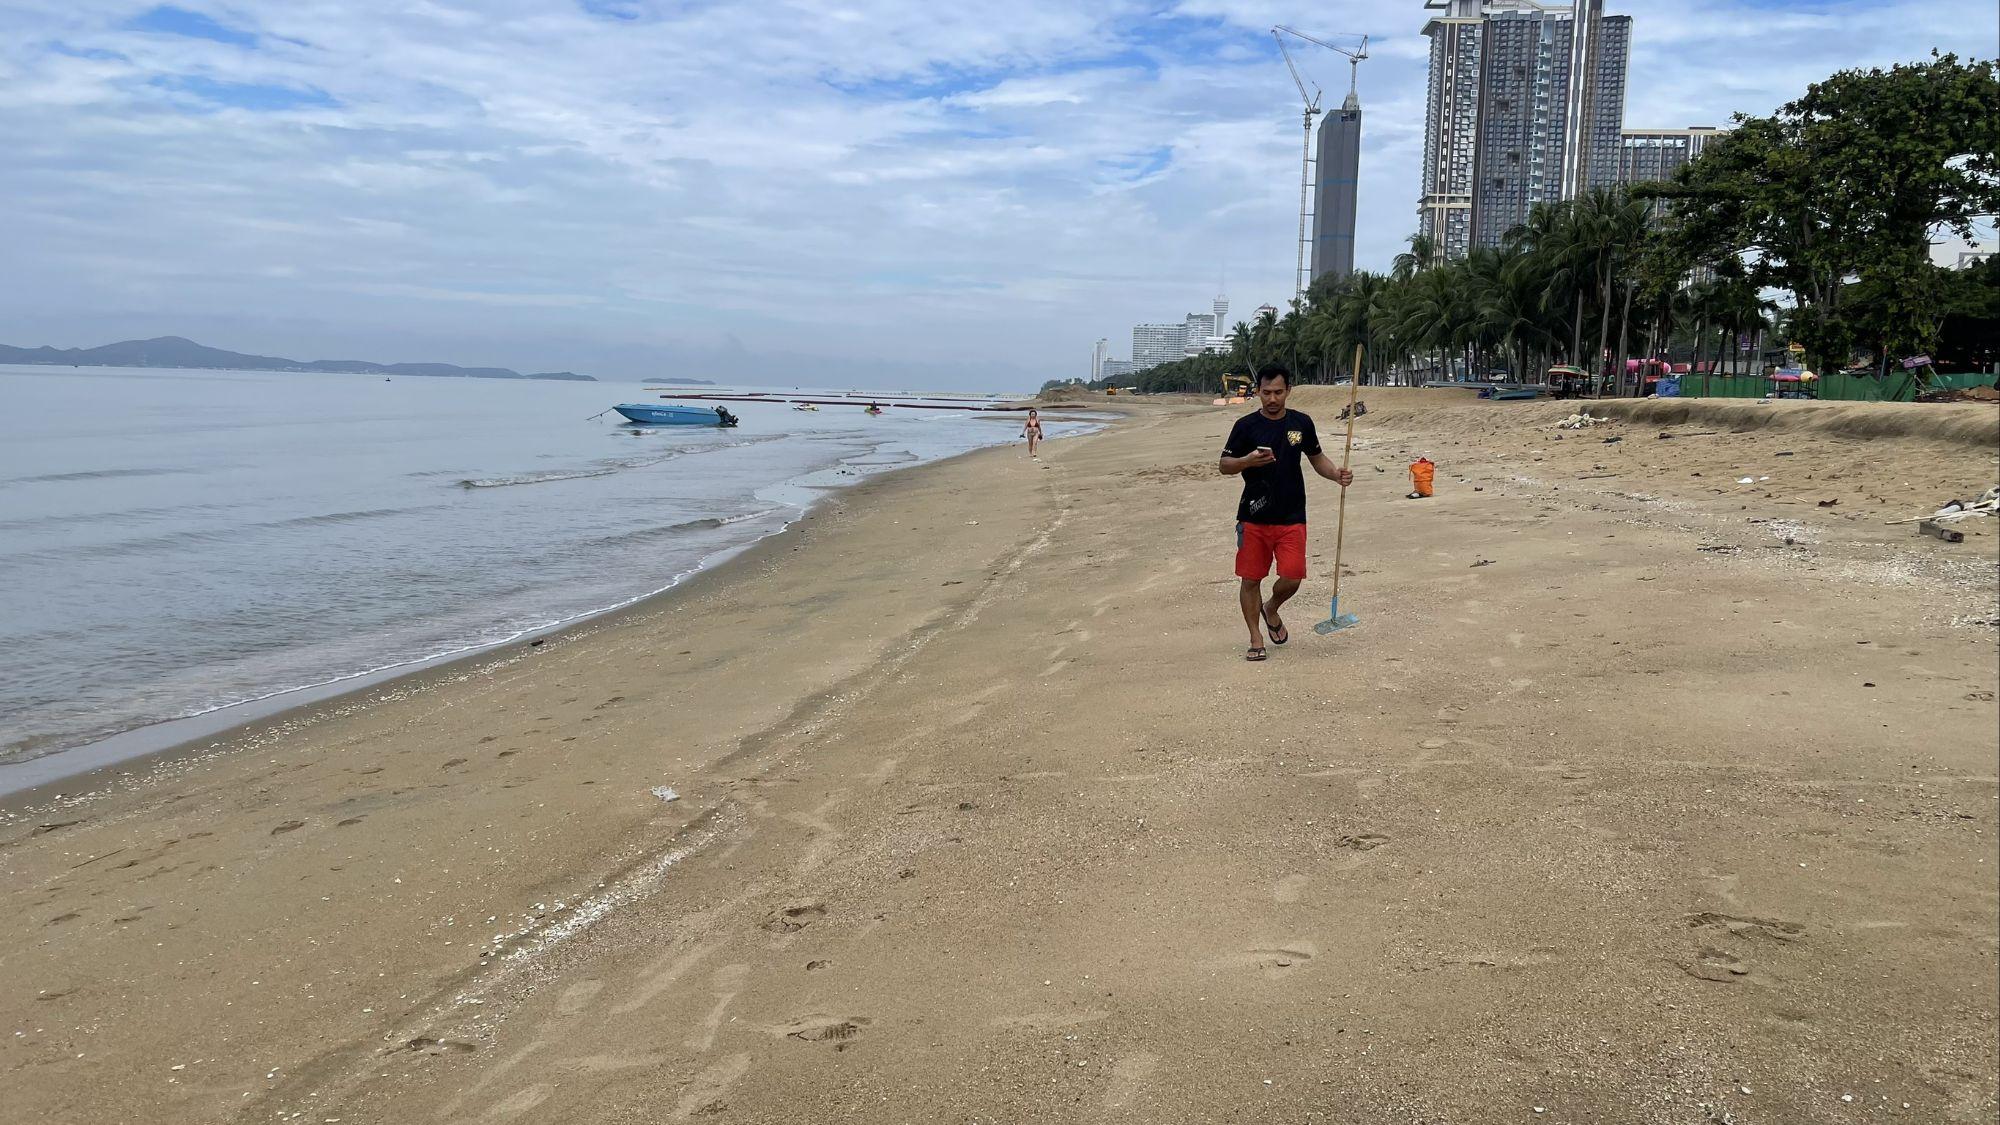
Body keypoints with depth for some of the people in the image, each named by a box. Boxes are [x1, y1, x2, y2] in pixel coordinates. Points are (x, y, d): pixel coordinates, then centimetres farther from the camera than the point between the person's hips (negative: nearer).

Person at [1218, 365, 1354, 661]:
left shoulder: (1301, 423, 5)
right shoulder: (1246, 425, -3)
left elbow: (1316, 458, 17)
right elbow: (1225, 465, 0)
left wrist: (1337, 474, -3)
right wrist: (1248, 461, -21)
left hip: (1292, 518, 1)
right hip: (1254, 518, -1)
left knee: (1292, 578, -6)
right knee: (1251, 579, 2)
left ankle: (1271, 609, 27)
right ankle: (1256, 638, 18)